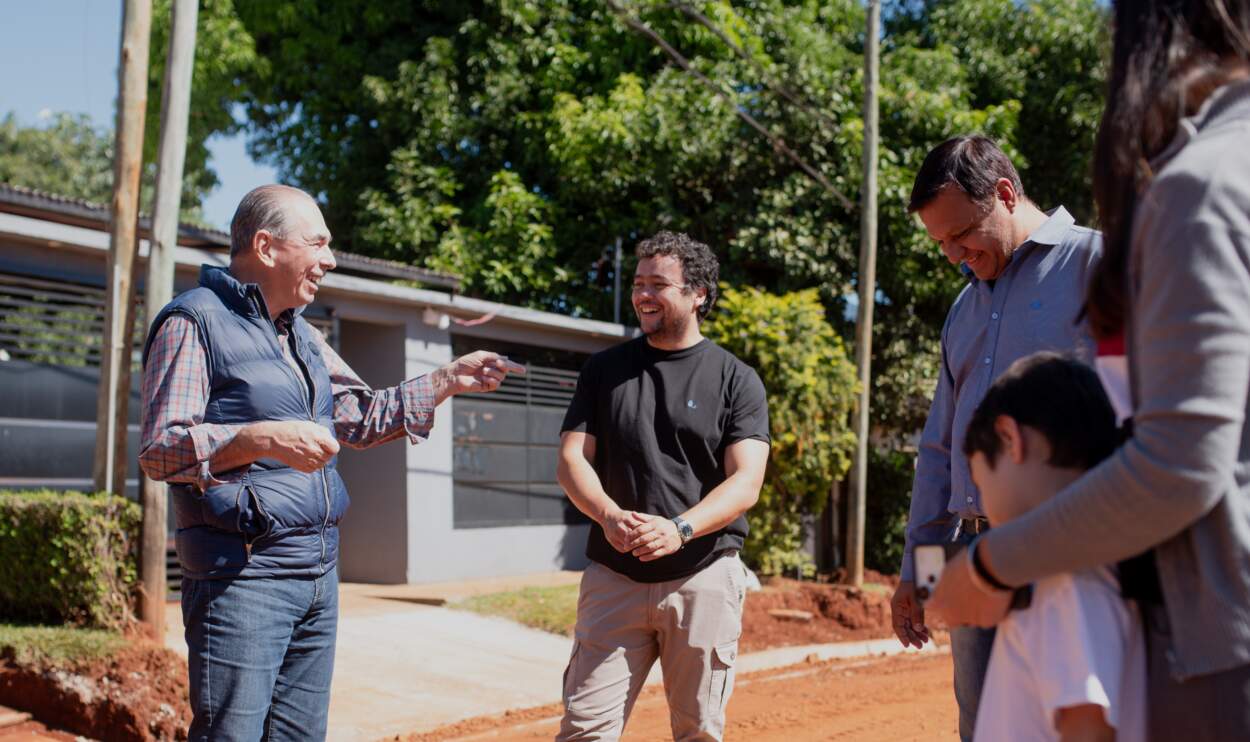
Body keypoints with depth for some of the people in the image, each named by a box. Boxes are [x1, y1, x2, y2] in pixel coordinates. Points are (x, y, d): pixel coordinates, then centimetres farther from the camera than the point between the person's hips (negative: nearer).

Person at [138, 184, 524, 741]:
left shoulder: (302, 335, 20)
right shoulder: (194, 321, -7)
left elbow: (361, 417, 25)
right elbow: (160, 449, -16)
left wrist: (448, 380, 18)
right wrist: (261, 439, -29)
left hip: (320, 571, 8)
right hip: (243, 573, -8)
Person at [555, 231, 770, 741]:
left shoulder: (737, 380, 2)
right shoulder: (605, 369, 11)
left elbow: (745, 483, -7)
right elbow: (572, 460, 4)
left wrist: (679, 529, -25)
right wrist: (610, 516, -16)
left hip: (704, 578, -1)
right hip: (614, 577, 2)